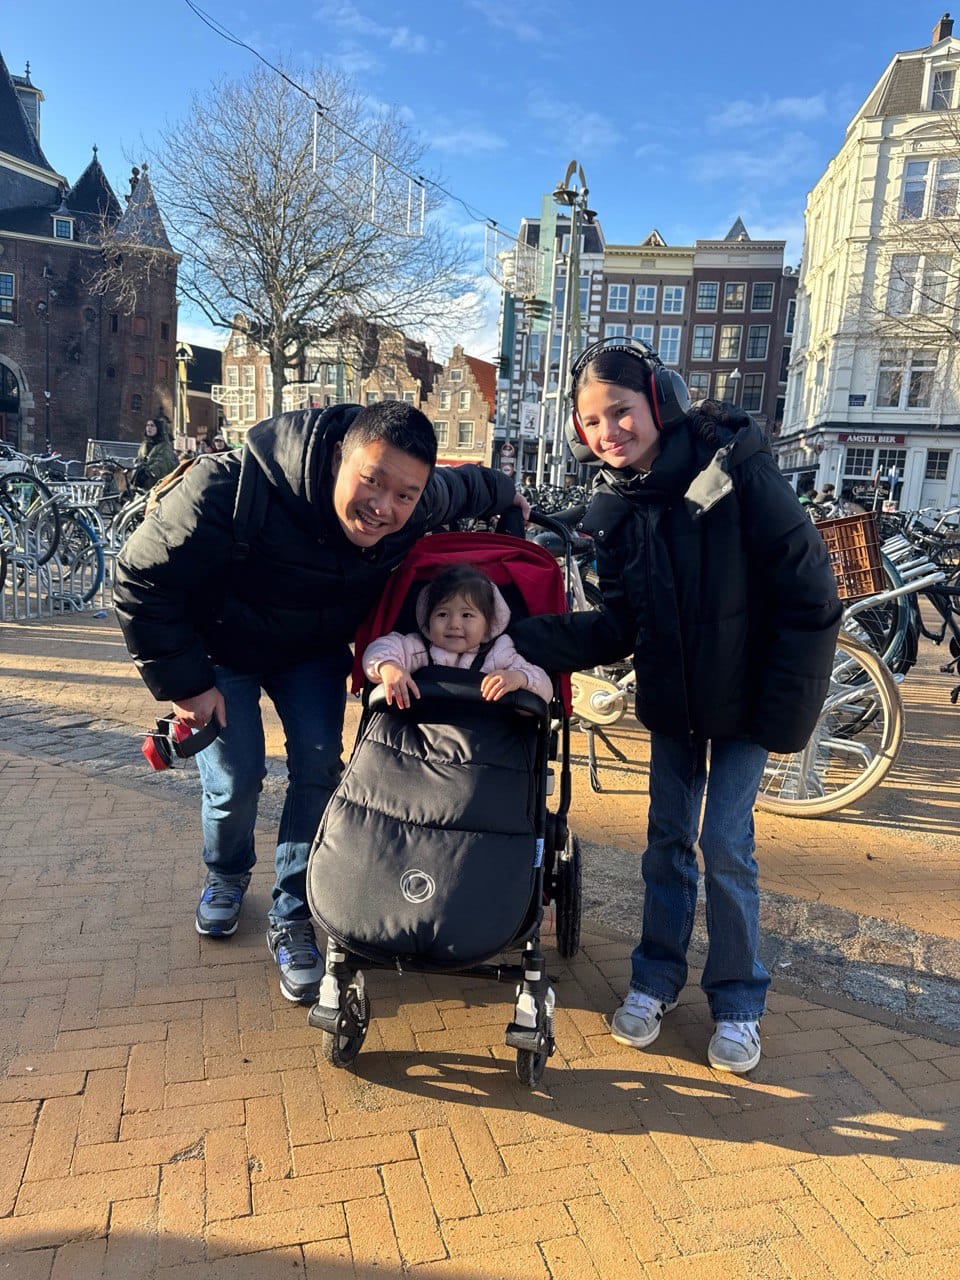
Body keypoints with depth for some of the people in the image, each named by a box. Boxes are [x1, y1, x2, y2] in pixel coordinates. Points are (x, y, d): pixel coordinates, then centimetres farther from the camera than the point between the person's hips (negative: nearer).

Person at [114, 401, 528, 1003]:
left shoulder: (424, 501, -24)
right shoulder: (231, 491, -39)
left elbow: (465, 484, 3)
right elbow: (143, 581, -26)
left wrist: (506, 495, 21)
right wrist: (184, 683, -22)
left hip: (315, 649, 3)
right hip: (221, 648, -3)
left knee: (318, 769, -7)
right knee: (235, 780, -5)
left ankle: (292, 917, 13)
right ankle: (226, 877, 30)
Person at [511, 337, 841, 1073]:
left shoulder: (737, 469, -21)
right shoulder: (614, 509, -5)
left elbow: (809, 599, -17)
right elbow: (619, 627, -7)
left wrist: (784, 713, -17)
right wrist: (522, 638, -19)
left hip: (745, 700, -4)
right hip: (671, 696, 4)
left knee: (725, 843, -1)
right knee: (668, 836, 10)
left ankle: (738, 1000, 21)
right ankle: (657, 978, 29)